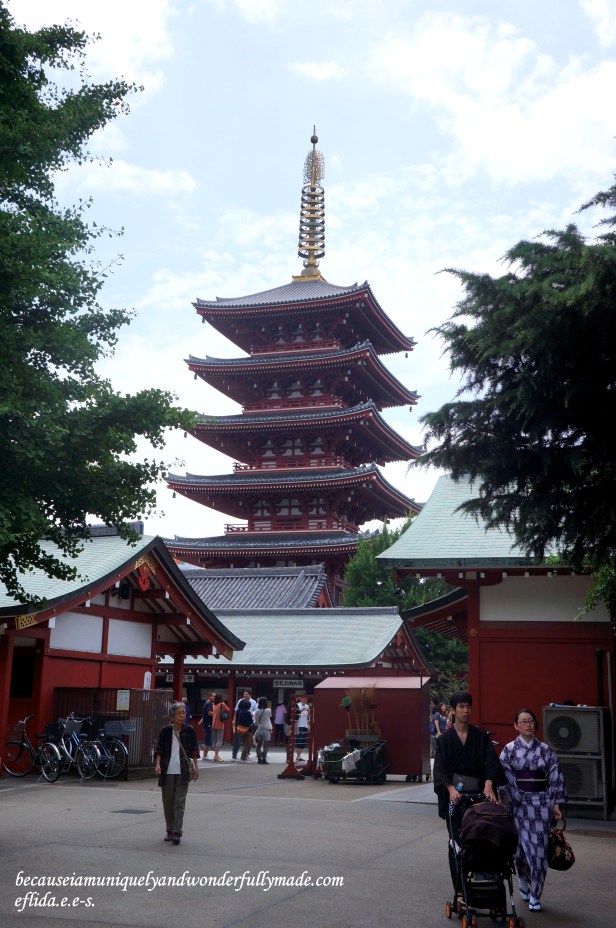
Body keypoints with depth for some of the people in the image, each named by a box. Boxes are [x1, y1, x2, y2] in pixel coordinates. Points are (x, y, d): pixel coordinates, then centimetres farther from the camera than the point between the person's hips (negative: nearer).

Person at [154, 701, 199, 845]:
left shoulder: (189, 730, 2)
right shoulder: (165, 730, 0)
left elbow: (194, 749, 8)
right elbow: (158, 749, 2)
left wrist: (196, 767, 5)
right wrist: (158, 764, -11)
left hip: (182, 772, -1)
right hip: (167, 771, 1)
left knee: (179, 803, -6)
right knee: (168, 802, 8)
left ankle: (177, 832, -6)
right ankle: (170, 830, 20)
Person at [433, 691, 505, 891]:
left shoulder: (481, 736, 6)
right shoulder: (445, 738, 4)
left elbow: (490, 761, -5)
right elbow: (440, 767, -4)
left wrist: (488, 785, -22)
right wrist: (451, 788, -21)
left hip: (478, 793, 1)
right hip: (455, 794, -1)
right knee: (457, 841, -1)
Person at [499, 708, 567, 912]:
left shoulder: (545, 750, 5)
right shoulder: (509, 750, 0)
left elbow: (555, 777, 6)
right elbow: (503, 777, -3)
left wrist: (556, 804, 1)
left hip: (541, 802, 1)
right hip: (518, 802, -1)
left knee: (539, 848, -1)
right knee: (522, 845, 0)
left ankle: (534, 895, 9)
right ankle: (523, 878, 31)